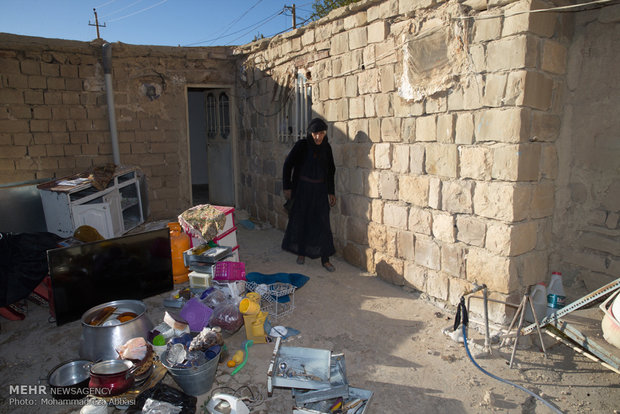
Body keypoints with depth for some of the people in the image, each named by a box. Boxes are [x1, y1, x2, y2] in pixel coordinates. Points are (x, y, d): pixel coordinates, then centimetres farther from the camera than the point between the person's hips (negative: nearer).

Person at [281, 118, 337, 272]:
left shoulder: (326, 147, 1)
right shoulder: (301, 145, -9)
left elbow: (330, 171, 9)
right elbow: (288, 165, -6)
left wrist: (331, 192, 8)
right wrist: (287, 187, -8)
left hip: (320, 190, 2)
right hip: (302, 189, -2)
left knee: (322, 223, 0)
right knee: (301, 220, 8)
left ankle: (325, 259, 7)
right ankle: (301, 253, 28)